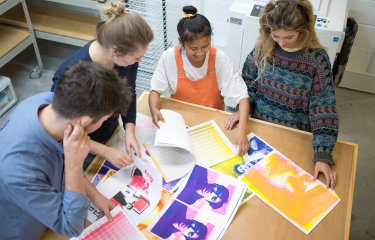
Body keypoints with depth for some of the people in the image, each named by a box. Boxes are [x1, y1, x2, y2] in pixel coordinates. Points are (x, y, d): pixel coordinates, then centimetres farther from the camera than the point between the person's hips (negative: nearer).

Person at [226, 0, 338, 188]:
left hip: (294, 136, -2)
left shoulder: (317, 58, -19)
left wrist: (322, 154, -25)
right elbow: (249, 81, 4)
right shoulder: (264, 46, -10)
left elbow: (323, 105, -20)